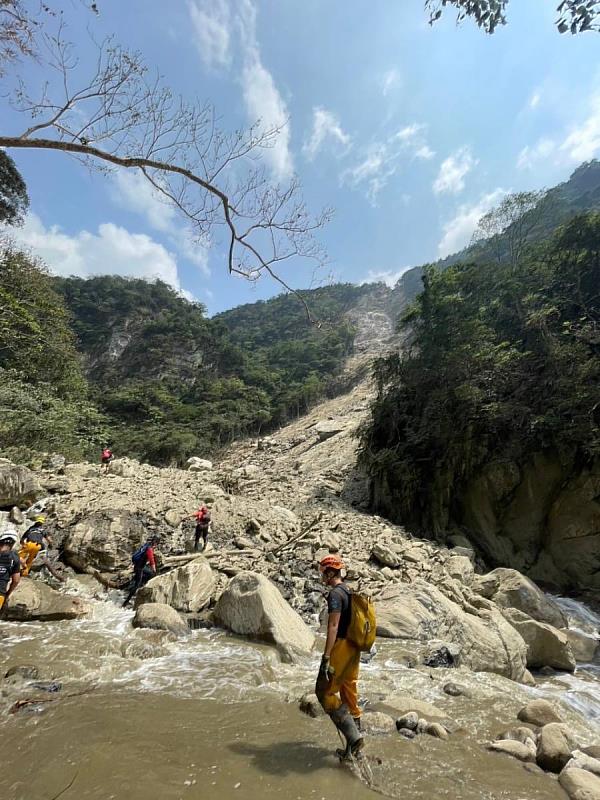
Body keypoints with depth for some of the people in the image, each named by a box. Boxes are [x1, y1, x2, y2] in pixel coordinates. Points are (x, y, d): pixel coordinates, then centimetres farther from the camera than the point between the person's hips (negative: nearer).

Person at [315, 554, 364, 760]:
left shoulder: (335, 593, -18)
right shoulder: (349, 592, 11)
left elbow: (333, 626, -24)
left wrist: (326, 658, -23)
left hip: (341, 648, -9)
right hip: (354, 649, 9)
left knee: (325, 692, 2)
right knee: (349, 695, 17)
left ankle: (353, 737, 0)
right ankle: (354, 745, 26)